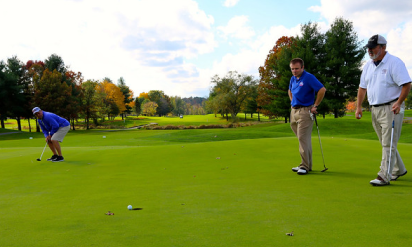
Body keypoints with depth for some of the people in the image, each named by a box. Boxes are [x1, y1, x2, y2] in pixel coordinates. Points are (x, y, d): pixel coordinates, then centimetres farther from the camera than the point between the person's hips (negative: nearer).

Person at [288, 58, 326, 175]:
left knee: (303, 138, -11)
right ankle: (307, 164, 18)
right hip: (294, 111, 8)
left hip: (305, 111, -8)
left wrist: (315, 106, -15)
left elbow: (322, 90, -18)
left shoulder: (309, 77, -11)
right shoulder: (293, 79, 13)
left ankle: (305, 166, -6)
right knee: (302, 139, 11)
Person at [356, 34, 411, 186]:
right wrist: (359, 106, 8)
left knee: (388, 144, -7)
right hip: (375, 109, 8)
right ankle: (399, 170, 31)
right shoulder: (368, 65, 11)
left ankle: (384, 176, -5)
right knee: (385, 143, 15)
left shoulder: (394, 63, -11)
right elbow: (362, 87, 15)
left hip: (391, 108, -8)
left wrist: (399, 103, -25)